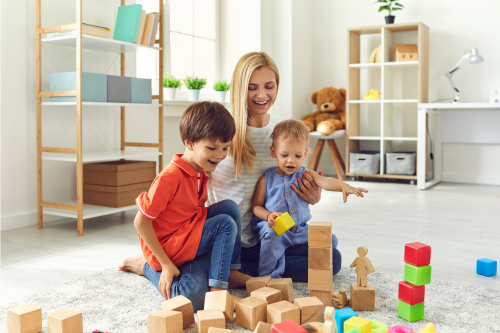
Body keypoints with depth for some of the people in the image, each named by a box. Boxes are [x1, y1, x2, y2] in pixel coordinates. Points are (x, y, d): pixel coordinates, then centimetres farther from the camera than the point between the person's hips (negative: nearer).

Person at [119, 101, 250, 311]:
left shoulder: (201, 172, 3)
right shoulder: (170, 177, -24)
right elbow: (141, 222, -20)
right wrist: (166, 264, -17)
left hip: (188, 233, 8)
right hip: (166, 247, -8)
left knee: (230, 207, -7)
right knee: (226, 223, -19)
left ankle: (231, 271, 2)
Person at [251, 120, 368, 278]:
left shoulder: (305, 175, 3)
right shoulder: (266, 179, 0)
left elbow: (324, 181, -18)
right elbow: (256, 206, 4)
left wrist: (343, 186, -39)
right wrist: (269, 216, -18)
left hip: (301, 230, 4)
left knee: (330, 240, -7)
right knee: (271, 235, -34)